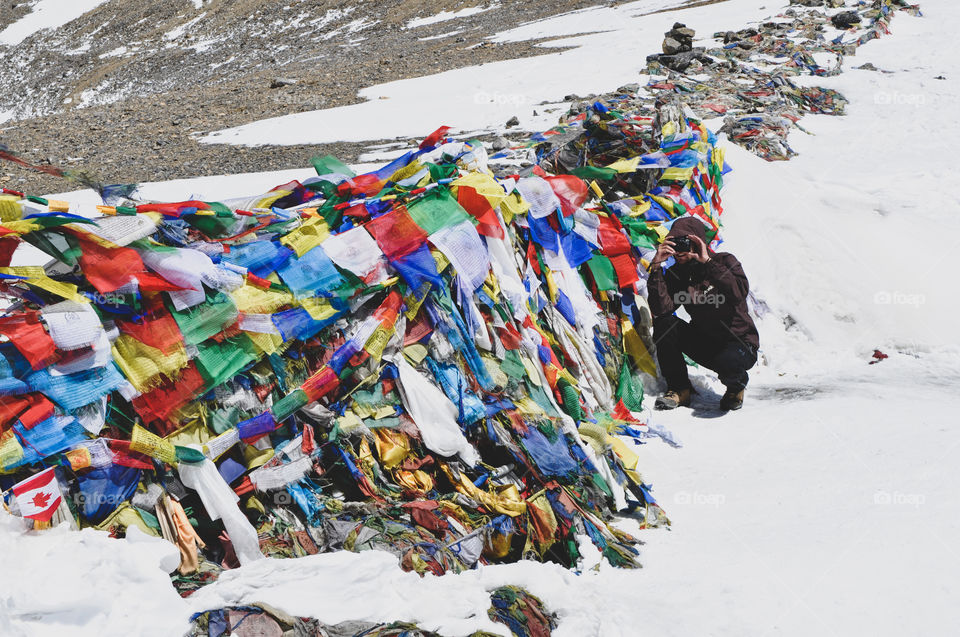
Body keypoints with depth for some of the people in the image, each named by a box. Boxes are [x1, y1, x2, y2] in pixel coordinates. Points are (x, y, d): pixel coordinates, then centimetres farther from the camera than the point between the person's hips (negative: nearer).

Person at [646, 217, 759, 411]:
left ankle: (737, 385, 2)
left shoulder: (725, 261, -10)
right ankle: (679, 389, -6)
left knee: (727, 364, -38)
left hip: (739, 342, -4)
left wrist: (707, 262, -32)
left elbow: (739, 293, -31)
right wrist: (656, 267, -24)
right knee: (663, 323, -18)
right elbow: (661, 309, -18)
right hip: (704, 342, 4)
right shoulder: (676, 274, 0)